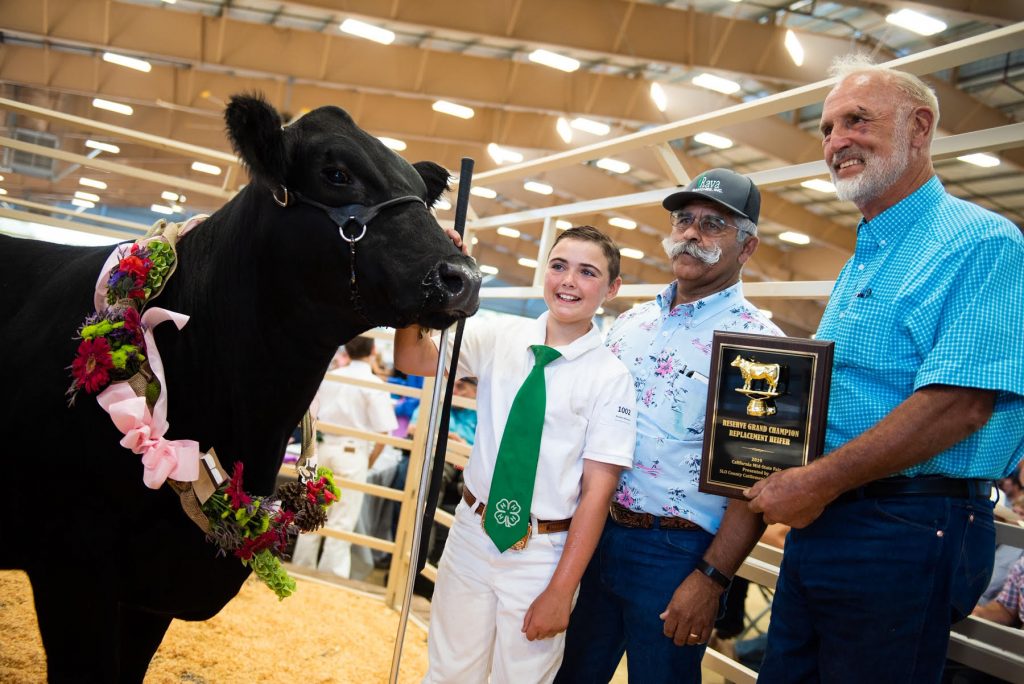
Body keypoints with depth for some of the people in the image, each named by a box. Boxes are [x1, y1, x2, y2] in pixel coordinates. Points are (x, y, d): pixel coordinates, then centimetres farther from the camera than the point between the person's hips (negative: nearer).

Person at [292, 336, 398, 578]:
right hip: (353, 454, -4)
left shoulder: (329, 377, 4)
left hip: (324, 449, 5)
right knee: (341, 524, 3)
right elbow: (382, 433, -12)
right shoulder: (374, 384, -9)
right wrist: (370, 462, 3)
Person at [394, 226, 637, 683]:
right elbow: (411, 360, -3)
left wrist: (561, 590, -12)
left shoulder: (610, 376, -10)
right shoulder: (500, 338, 0)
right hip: (473, 533, 3)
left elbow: (598, 488, -11)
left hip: (544, 553, -2)